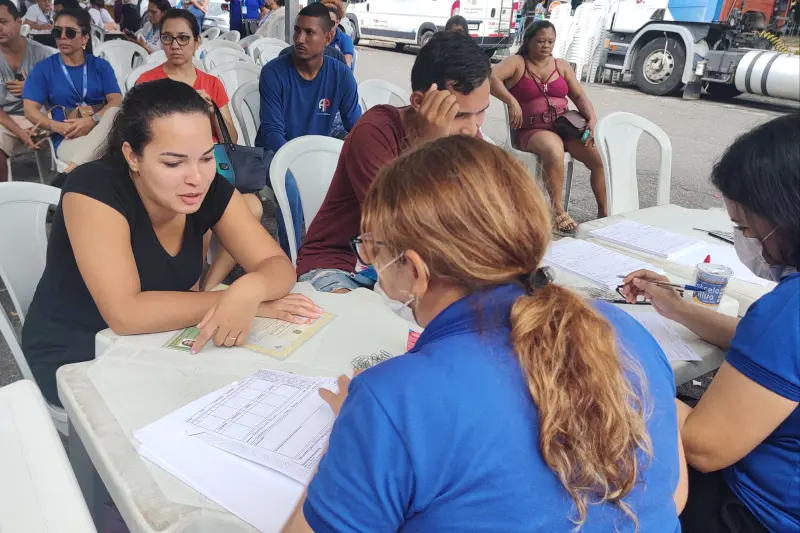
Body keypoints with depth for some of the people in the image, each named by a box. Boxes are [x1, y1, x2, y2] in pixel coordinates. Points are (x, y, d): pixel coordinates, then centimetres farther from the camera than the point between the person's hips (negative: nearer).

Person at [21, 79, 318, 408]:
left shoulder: (211, 189, -12)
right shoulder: (94, 189, -26)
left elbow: (279, 266, -15)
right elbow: (125, 314, -32)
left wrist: (249, 289, -38)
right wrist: (240, 300, -30)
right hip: (77, 359, -5)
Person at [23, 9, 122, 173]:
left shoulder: (101, 65, 14)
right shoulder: (43, 68, 10)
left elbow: (116, 102, 0)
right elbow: (30, 110, 4)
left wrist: (93, 120, -20)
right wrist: (59, 127, -16)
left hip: (104, 132, 3)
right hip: (68, 138, -3)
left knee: (114, 113, -34)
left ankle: (73, 168, -34)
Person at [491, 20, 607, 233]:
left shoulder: (562, 66, 17)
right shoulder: (517, 63, 3)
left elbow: (579, 96, 11)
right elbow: (490, 78, -15)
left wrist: (592, 120, -8)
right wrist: (511, 101, -28)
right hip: (532, 130, -5)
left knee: (600, 156, -19)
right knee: (554, 151, -40)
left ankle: (604, 212, -6)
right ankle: (557, 211, -27)